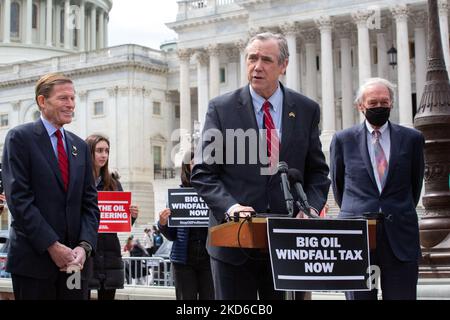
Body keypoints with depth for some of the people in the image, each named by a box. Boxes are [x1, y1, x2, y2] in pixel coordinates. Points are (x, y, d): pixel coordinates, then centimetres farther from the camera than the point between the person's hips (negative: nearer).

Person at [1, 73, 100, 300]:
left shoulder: (79, 146, 15)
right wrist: (52, 246, -15)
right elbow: (19, 199, -11)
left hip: (74, 259, 5)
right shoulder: (20, 137, -2)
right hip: (34, 259, -5)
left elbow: (89, 202, 11)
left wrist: (84, 246, -5)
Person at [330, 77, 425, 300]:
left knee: (402, 295, 2)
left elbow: (415, 183, 17)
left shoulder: (412, 139, 6)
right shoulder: (343, 140, 5)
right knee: (359, 296, 4)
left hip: (401, 237, 1)